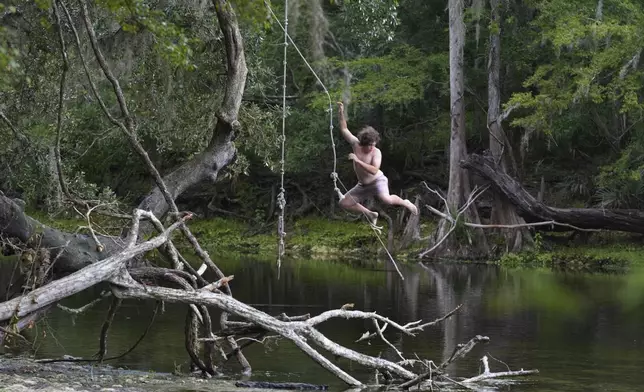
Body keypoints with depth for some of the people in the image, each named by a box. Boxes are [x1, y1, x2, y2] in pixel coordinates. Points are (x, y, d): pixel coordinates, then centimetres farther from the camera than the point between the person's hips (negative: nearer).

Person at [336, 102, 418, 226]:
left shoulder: (376, 152, -22)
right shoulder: (356, 144, -10)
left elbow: (374, 170, -36)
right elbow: (344, 130, 0)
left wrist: (358, 161, -39)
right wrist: (341, 113, -11)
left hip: (377, 181, -6)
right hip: (363, 185, 6)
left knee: (386, 199, -36)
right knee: (344, 203, 3)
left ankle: (405, 203, -3)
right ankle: (370, 214, 20)